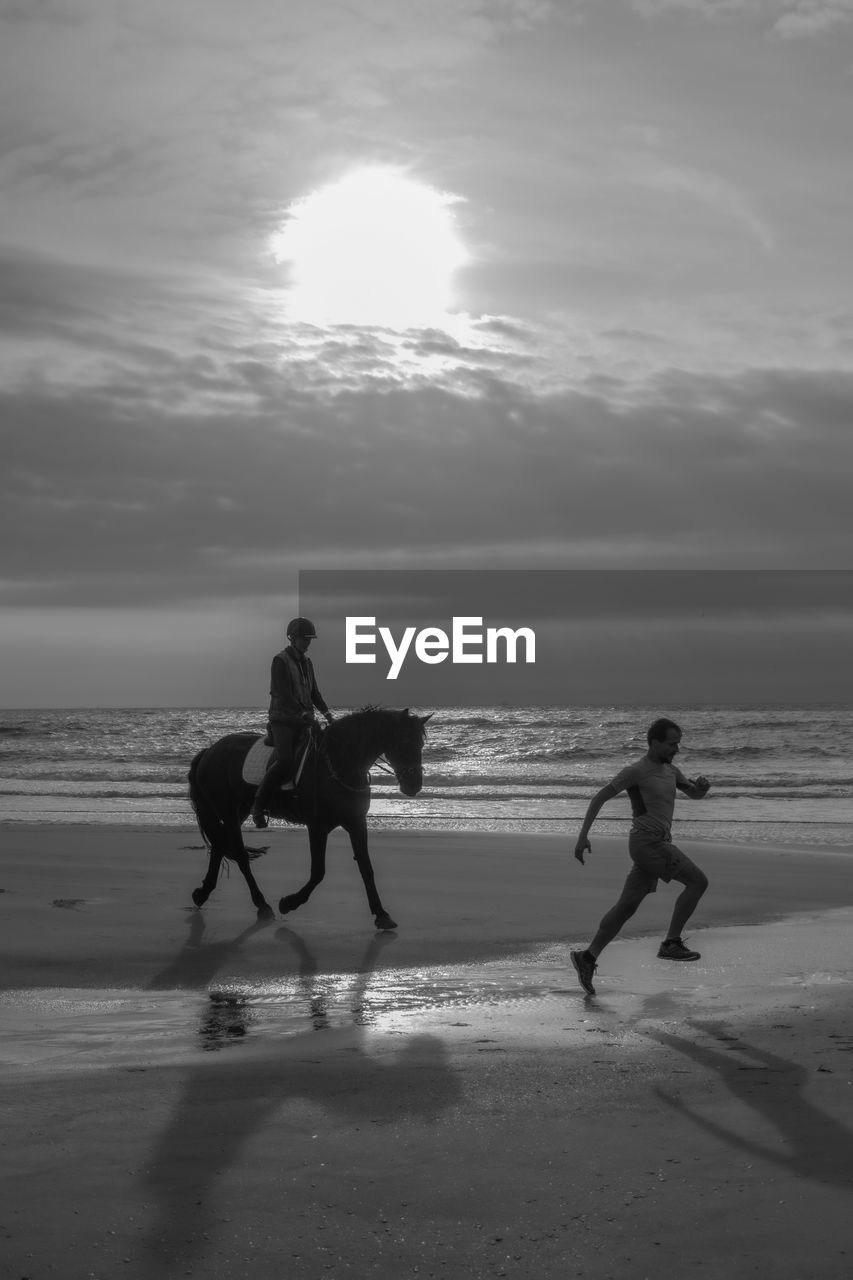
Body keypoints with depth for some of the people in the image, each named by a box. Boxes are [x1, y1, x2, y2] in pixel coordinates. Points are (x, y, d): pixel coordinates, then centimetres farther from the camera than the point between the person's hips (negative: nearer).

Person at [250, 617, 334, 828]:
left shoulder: (306, 661, 15)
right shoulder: (280, 660, -8)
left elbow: (313, 691, 21)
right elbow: (283, 694, -16)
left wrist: (326, 712, 8)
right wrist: (303, 713, -20)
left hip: (304, 721, 8)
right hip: (283, 719, -7)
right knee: (285, 760, -22)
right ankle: (259, 805, -14)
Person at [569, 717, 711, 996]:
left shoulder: (669, 769, 17)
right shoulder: (635, 771, -8)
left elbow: (696, 795, 25)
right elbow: (599, 798, -9)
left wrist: (703, 784, -1)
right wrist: (583, 836, -15)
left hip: (657, 844, 9)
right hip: (647, 843, -9)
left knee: (627, 906, 6)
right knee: (698, 881, -9)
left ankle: (587, 957, 6)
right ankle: (671, 943, -6)